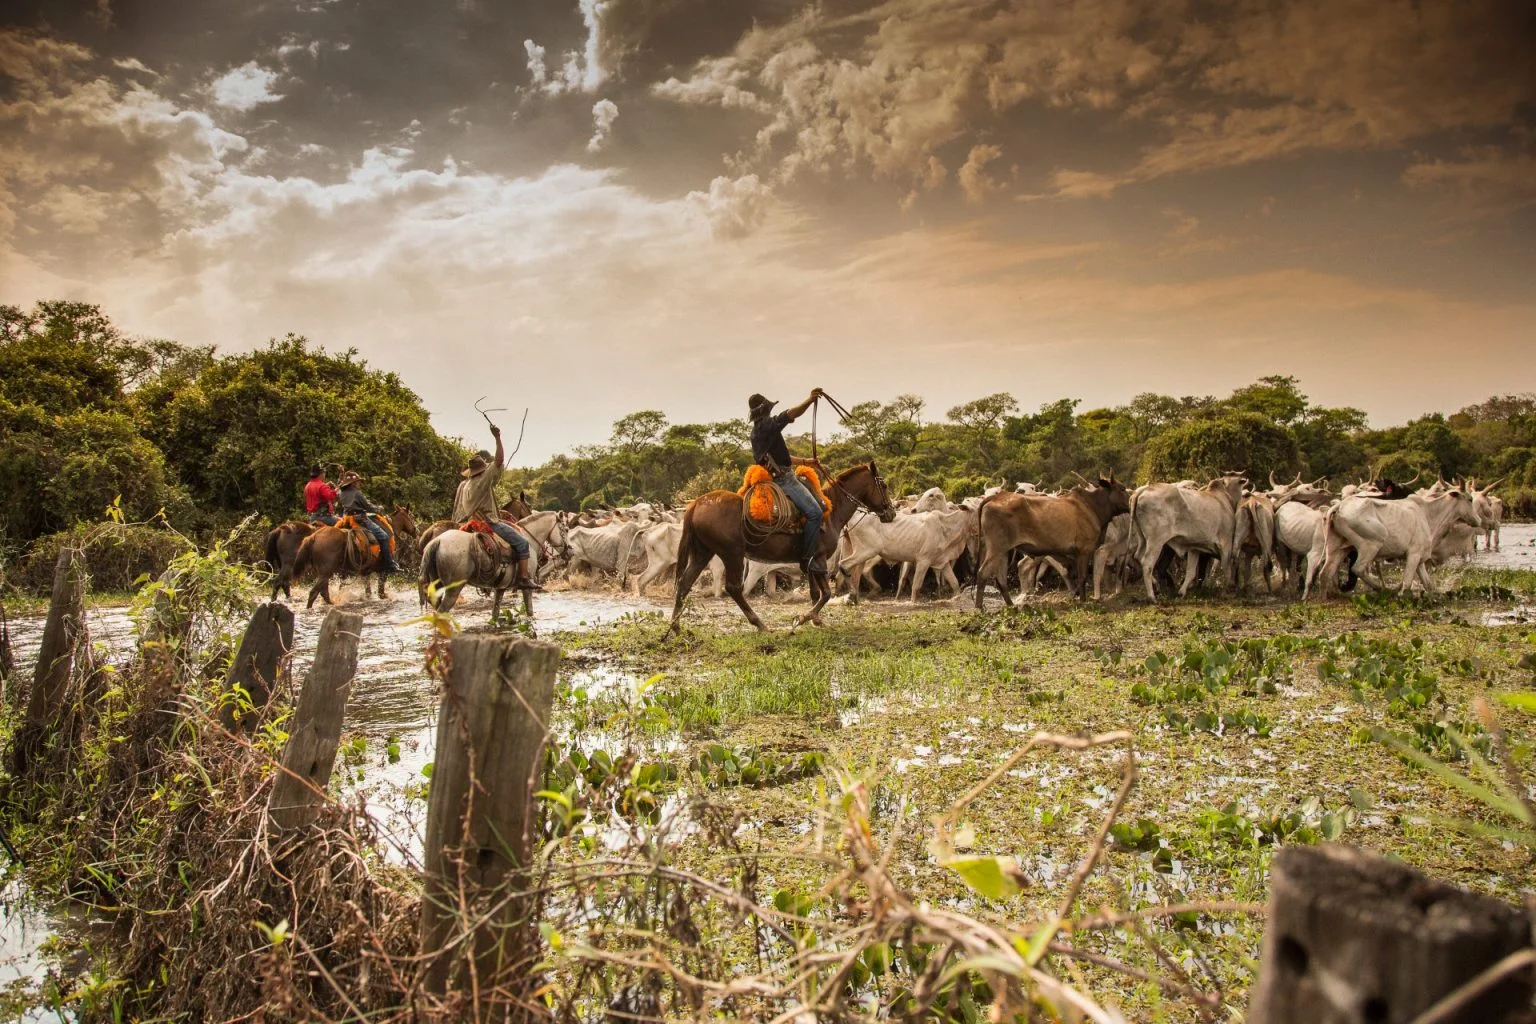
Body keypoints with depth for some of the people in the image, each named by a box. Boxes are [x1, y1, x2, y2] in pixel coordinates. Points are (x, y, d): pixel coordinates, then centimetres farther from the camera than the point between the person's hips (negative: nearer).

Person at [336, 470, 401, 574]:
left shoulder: (341, 494, 10)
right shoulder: (356, 493, -11)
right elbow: (368, 507, -6)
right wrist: (379, 509, 12)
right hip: (360, 519, -9)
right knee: (383, 536, -8)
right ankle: (390, 565, -12)